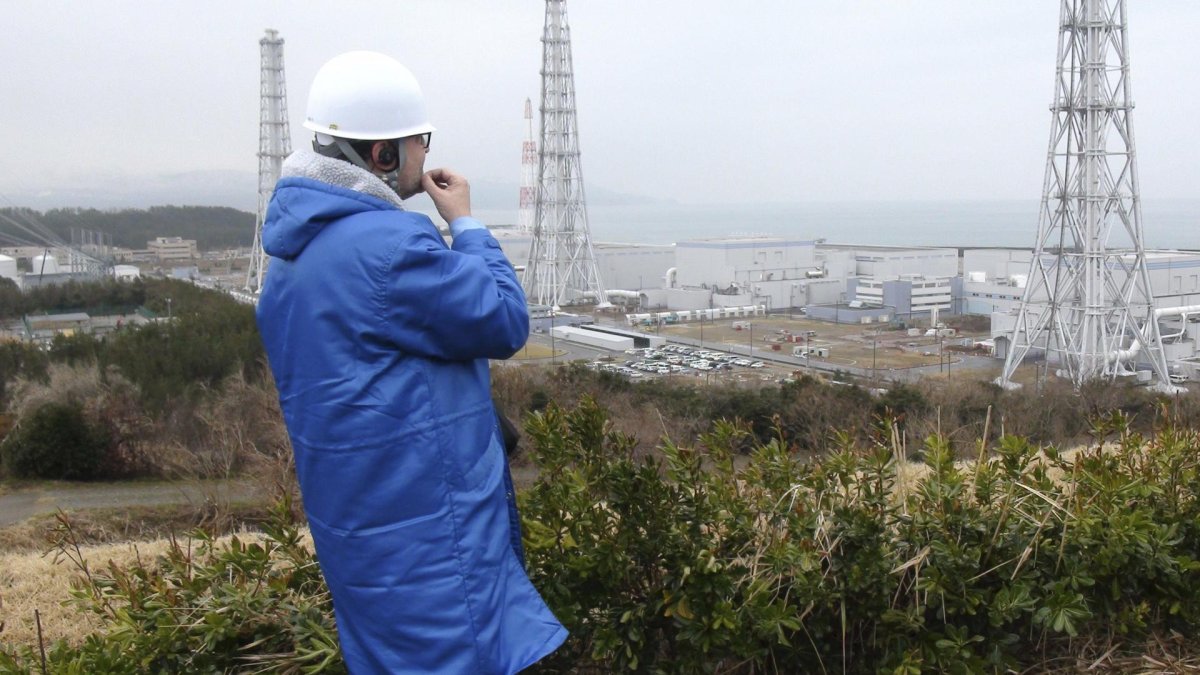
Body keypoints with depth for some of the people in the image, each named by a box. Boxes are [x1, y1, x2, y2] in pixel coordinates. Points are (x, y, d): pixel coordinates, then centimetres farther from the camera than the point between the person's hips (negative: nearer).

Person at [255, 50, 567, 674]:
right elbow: (504, 322, -15)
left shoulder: (300, 246, 9)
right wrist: (466, 223, -4)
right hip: (420, 525, -10)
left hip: (354, 508, 10)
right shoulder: (385, 245, -23)